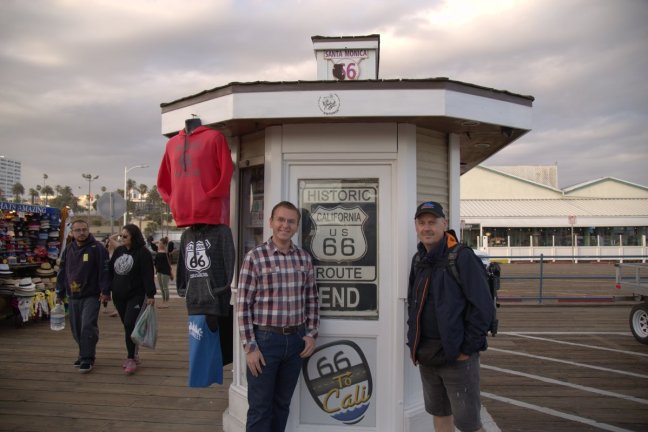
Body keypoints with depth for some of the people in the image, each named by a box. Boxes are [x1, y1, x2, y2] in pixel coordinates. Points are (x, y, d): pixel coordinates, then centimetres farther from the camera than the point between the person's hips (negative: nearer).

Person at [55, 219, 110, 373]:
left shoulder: (97, 248, -8)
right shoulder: (69, 249, 10)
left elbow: (104, 270, -10)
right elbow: (62, 272, 16)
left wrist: (105, 291, -15)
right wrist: (60, 293, 15)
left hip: (91, 296, -6)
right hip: (73, 297, 6)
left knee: (88, 327, -10)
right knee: (76, 329, 11)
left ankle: (87, 359, -1)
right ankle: (84, 354, 27)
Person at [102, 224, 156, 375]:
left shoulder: (143, 253, -10)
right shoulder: (118, 251, 10)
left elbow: (148, 275, -14)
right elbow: (110, 271, 14)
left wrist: (150, 295, -19)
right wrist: (106, 291, 14)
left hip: (136, 295, -6)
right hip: (119, 296, 6)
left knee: (130, 324, -13)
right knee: (127, 326, 12)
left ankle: (131, 358, -5)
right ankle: (132, 355, 24)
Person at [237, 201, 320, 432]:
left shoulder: (304, 258, 4)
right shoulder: (255, 257, -9)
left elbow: (312, 300, 12)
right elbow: (243, 305, -9)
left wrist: (311, 334, 4)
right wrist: (250, 347, -12)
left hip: (296, 340, 4)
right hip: (265, 339, -4)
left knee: (282, 404, 17)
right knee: (260, 408, 6)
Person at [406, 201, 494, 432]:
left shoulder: (462, 257, -13)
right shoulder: (418, 260, 8)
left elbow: (482, 306, -16)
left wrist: (467, 348, -15)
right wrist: (414, 342, 12)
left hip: (457, 356, -7)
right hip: (426, 355, 7)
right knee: (439, 413, 19)